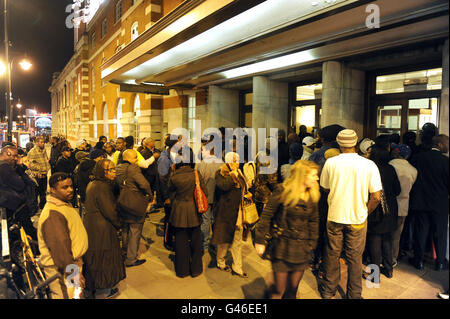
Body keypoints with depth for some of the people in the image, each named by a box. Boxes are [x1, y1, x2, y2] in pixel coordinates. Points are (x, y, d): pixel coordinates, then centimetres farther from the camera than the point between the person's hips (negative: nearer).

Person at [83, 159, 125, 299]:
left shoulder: (92, 184, 7)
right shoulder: (102, 187, -23)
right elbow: (109, 211, -23)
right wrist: (118, 224, -7)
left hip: (90, 223, 9)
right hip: (101, 228, -9)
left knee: (93, 256, 21)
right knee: (105, 256, 7)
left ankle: (91, 286, 38)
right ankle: (105, 290, 22)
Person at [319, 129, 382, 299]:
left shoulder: (330, 162, -9)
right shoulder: (369, 165, -10)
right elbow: (376, 197, -9)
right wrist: (364, 212, 5)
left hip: (334, 217, 1)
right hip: (358, 219, 0)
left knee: (332, 254, 16)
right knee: (355, 257, 14)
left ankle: (328, 289, 33)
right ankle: (354, 294, 27)